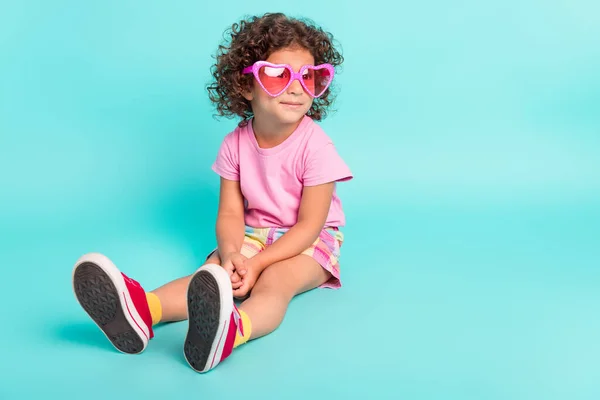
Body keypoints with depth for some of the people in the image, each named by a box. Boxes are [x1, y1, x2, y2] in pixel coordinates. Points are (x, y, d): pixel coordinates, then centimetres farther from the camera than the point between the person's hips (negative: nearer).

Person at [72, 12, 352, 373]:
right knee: (215, 271, -24)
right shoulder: (236, 143, -5)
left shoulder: (316, 146, -18)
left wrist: (257, 263, -26)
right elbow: (231, 213, -4)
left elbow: (309, 225, -18)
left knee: (274, 280, -35)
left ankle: (231, 331, -68)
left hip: (310, 242, -4)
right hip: (254, 234, 4)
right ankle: (142, 309, -52)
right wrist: (231, 254, -26)